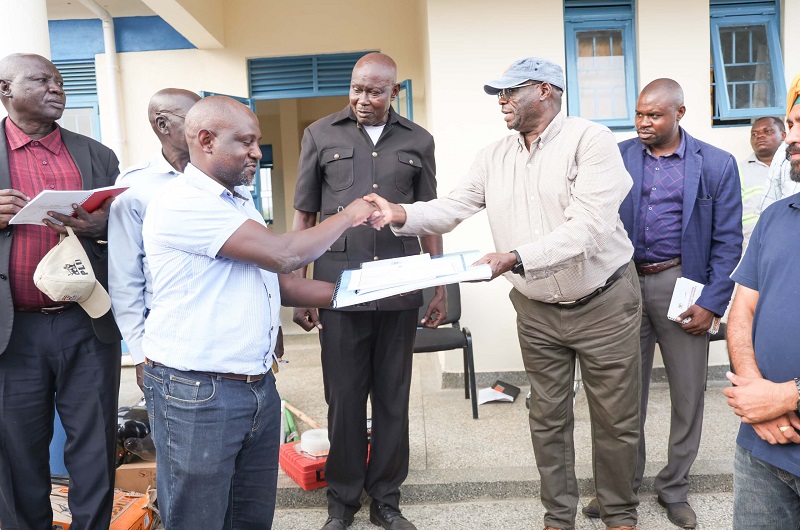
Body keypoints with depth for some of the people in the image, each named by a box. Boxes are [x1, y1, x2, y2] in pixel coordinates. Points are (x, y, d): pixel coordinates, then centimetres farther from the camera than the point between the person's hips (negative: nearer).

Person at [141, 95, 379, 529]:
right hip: (196, 395, -8)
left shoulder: (241, 203, 15)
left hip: (259, 387, 8)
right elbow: (282, 256, -21)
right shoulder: (181, 202, -16)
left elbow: (275, 283, 15)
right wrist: (348, 216, -6)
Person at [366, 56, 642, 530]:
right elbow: (452, 208, 3)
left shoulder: (590, 140, -14)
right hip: (537, 312, 5)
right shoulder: (493, 158, 4)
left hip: (604, 303, -4)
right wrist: (401, 214, -16)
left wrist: (516, 257, -34)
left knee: (616, 420, 9)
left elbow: (587, 229, -24)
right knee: (548, 418, 14)